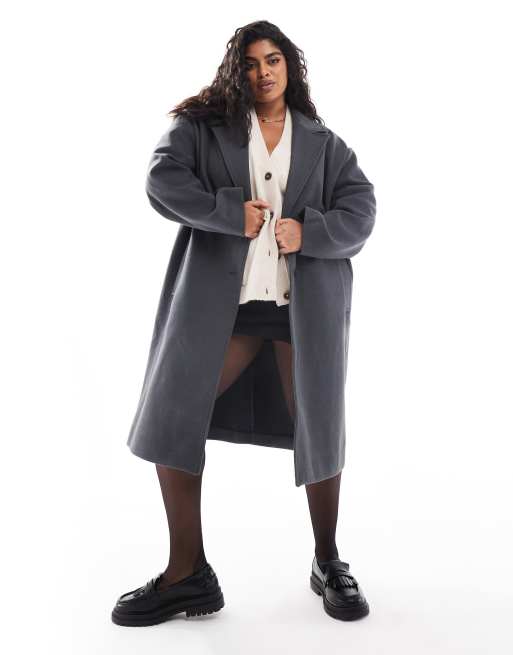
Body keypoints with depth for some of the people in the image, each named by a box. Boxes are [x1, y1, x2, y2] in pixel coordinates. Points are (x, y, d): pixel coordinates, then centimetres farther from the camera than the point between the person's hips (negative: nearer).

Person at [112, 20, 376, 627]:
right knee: (172, 415, -4)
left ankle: (328, 563, 27)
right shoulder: (205, 126, 9)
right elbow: (163, 179, -5)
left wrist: (308, 231, -13)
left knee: (318, 430, 4)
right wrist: (232, 212, -13)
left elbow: (361, 210, 5)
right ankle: (187, 574, 12)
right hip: (223, 300, 0)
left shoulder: (323, 143, 14)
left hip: (304, 300, 1)